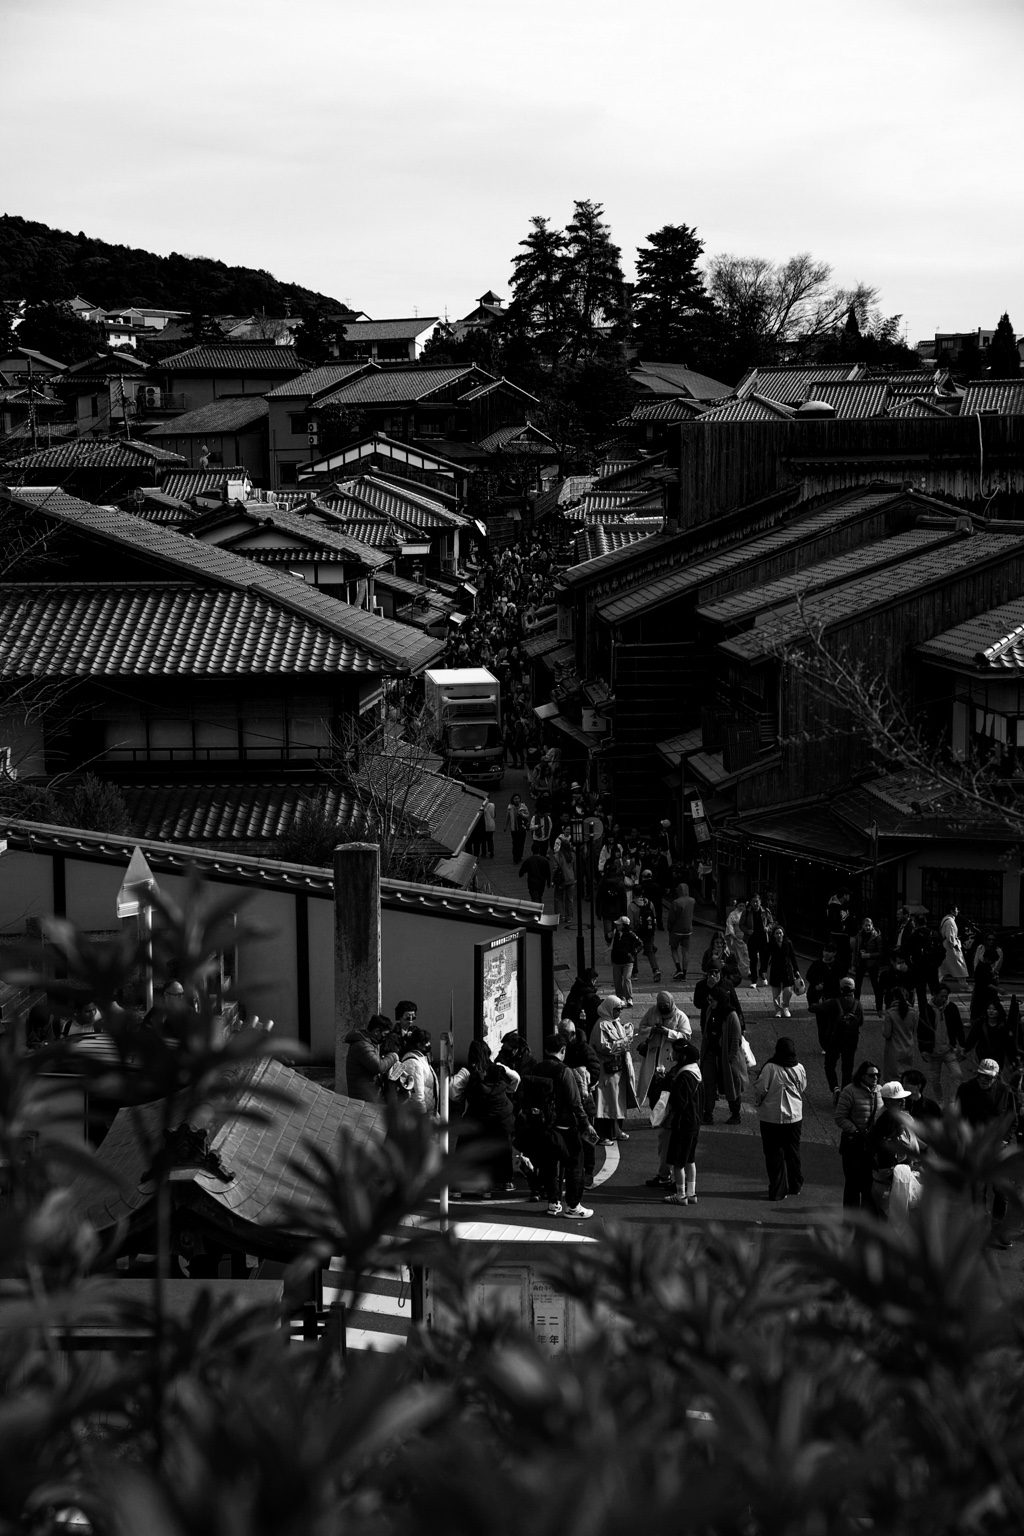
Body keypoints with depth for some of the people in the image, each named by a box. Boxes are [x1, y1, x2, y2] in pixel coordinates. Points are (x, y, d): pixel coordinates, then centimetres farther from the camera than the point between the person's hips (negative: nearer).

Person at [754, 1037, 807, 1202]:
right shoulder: (800, 1069, -7)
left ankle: (778, 1190, 5)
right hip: (794, 1116, 4)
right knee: (793, 1151, 18)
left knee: (774, 1153, 5)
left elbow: (761, 1089, -13)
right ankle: (795, 1185, 29)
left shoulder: (770, 1068, -19)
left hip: (771, 1117, -4)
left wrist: (758, 1102, 7)